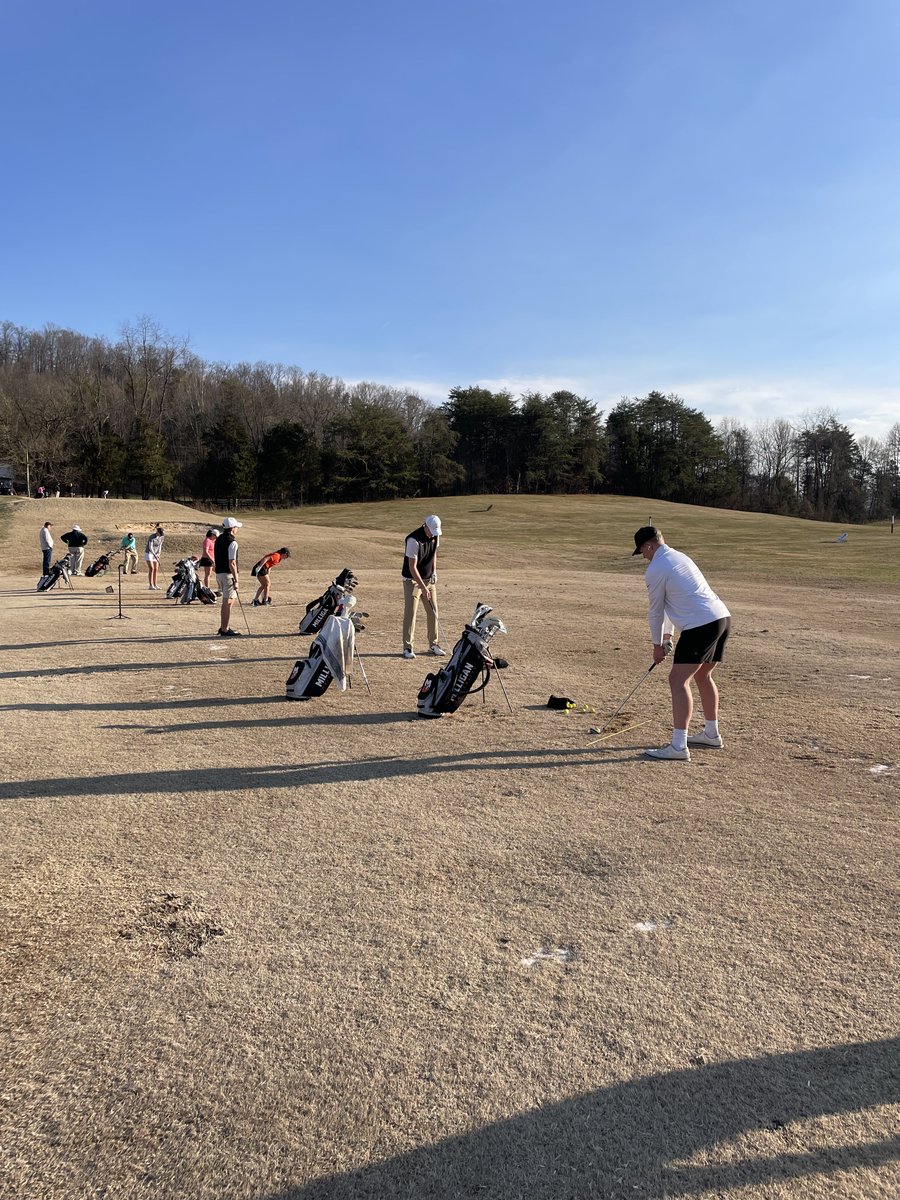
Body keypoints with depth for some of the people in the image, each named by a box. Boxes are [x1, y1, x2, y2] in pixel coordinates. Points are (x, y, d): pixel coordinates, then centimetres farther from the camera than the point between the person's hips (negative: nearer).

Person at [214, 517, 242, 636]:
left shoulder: (218, 539, 11)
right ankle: (225, 630, 0)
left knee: (226, 601, 19)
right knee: (228, 602, -3)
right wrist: (236, 580, -18)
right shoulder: (232, 542, -16)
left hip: (219, 573, 9)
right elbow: (232, 563, -21)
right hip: (228, 574, -9)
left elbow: (216, 559, 16)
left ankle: (222, 627, 24)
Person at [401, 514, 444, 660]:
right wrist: (423, 587, -26)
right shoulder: (413, 540, -25)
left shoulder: (435, 536, -3)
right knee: (410, 612, -7)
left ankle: (433, 645, 15)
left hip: (429, 579, 7)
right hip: (412, 580, -7)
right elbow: (412, 567, -24)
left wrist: (434, 572, 4)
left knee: (433, 611, 6)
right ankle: (407, 648, -1)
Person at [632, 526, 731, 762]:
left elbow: (656, 610, 1)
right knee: (703, 676, 23)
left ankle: (679, 746, -13)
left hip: (701, 625, -10)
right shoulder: (680, 557, 21)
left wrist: (657, 644, 14)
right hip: (723, 618, 10)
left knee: (678, 680, -8)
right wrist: (668, 634, 33)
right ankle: (712, 734, 34)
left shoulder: (655, 570, -7)